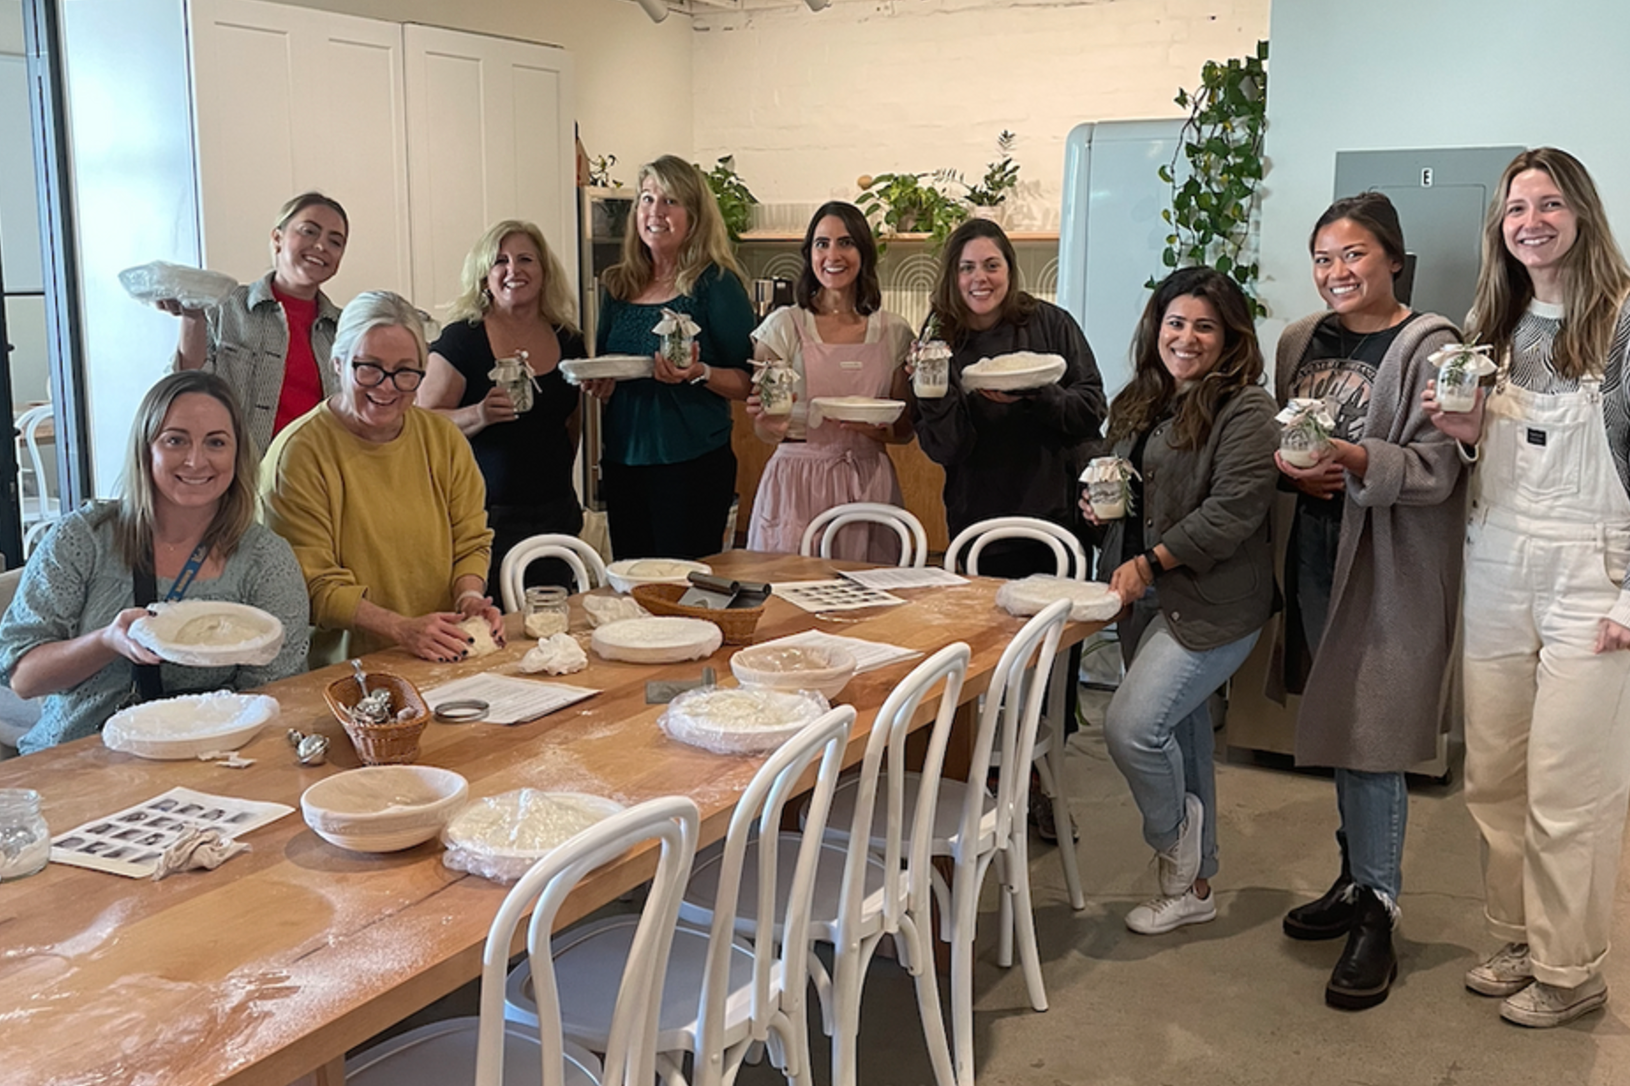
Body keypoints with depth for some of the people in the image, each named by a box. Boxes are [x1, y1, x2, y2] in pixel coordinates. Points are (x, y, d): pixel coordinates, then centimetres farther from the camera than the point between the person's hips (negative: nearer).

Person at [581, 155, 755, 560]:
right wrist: (597, 384, -1)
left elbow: (748, 383, -7)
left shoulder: (716, 284, -6)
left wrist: (699, 374, -25)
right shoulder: (620, 286, 10)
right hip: (623, 462, 5)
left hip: (693, 465, -5)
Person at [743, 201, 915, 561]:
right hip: (797, 483, -2)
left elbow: (905, 429, 9)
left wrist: (875, 427, -11)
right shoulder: (784, 326, 0)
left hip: (868, 485, 2)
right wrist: (774, 424, -20)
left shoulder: (894, 333, 6)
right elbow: (763, 431, 1)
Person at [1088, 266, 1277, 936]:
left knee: (1131, 726, -17)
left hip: (1210, 604, -8)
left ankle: (1177, 847, 12)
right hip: (1146, 599, 8)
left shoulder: (1245, 409, -11)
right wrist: (1098, 500, 3)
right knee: (1179, 733, 15)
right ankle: (1192, 884, 28)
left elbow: (1234, 510, -19)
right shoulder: (1140, 404, 14)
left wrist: (1150, 563, -19)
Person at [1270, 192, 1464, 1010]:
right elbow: (1274, 443, 17)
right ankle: (1356, 881, 30)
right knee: (1338, 728, 14)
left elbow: (1437, 470, -15)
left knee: (1370, 738, -5)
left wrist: (1354, 460, -30)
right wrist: (1294, 470, -5)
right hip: (1317, 554, 6)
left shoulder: (1428, 346, -9)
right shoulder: (1300, 342, 10)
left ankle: (1376, 918, 7)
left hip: (1390, 566, -6)